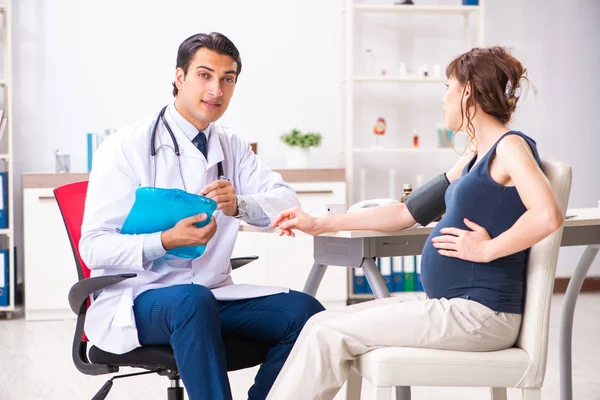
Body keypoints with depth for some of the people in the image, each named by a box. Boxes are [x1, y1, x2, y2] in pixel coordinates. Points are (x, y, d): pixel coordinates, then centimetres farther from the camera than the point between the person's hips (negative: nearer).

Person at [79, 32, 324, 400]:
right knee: (192, 301, -37)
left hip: (213, 294, 5)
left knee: (306, 312, -17)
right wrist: (167, 242, -27)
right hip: (139, 298, -5)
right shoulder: (125, 148, -7)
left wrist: (239, 205, -23)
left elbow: (288, 203, -2)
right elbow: (94, 247, -12)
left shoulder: (231, 146, 10)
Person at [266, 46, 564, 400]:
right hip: (451, 305, 9)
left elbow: (548, 216, -27)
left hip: (481, 314, -9)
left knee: (327, 332, -11)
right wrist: (320, 224, 20)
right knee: (325, 326, 4)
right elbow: (407, 212, 22)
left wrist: (487, 249, -17)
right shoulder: (473, 162, 18)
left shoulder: (510, 146, -10)